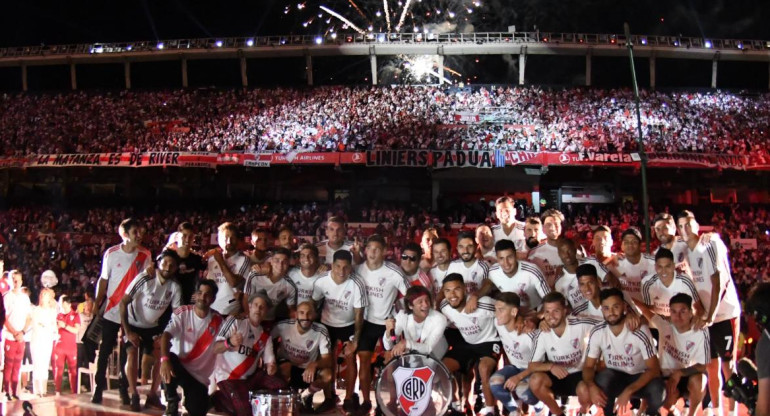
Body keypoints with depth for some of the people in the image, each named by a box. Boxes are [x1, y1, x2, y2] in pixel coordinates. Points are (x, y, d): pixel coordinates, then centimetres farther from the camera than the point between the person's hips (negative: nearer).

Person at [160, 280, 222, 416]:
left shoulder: (218, 320, -3)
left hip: (200, 374, 1)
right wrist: (165, 359, -42)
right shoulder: (182, 312, -10)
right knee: (169, 360, -36)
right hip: (178, 365, -1)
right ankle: (172, 404, -13)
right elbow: (166, 335, -24)